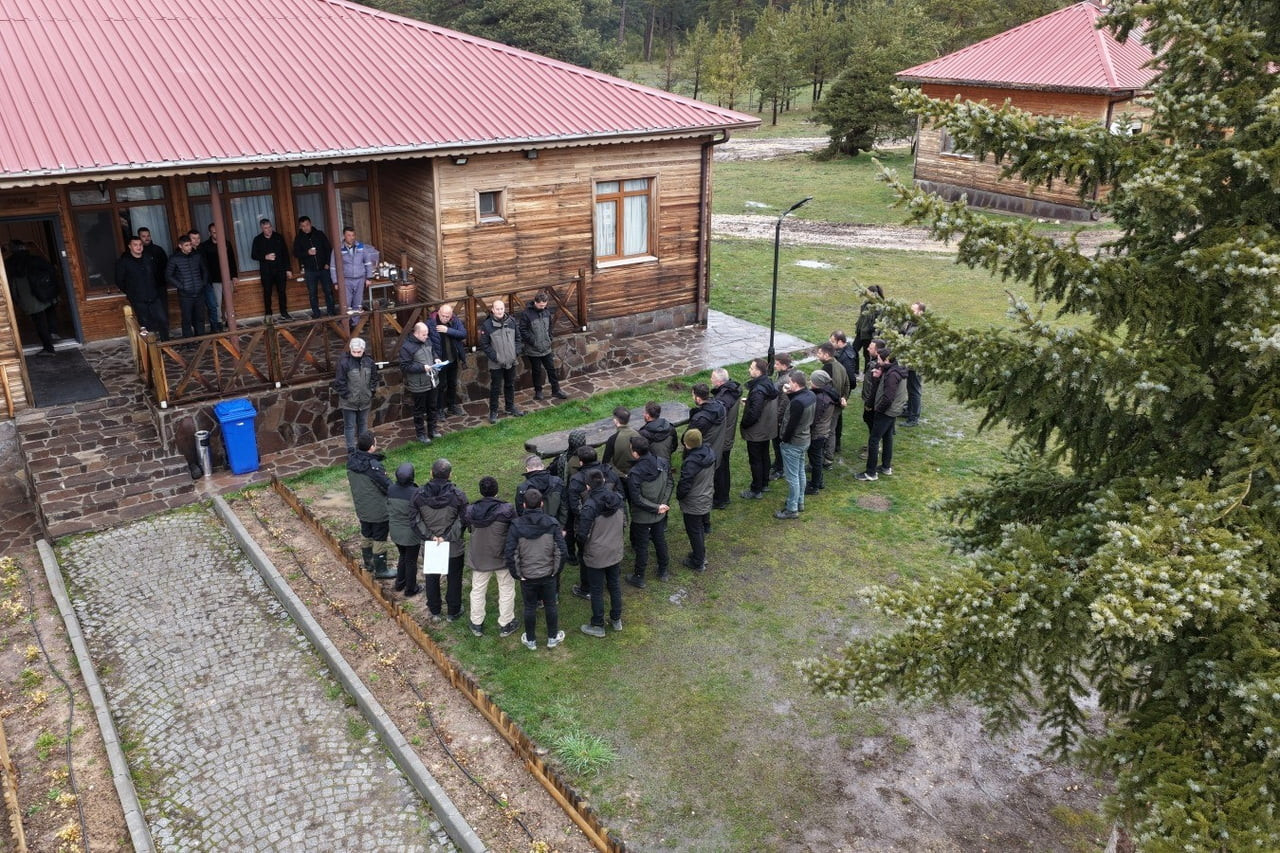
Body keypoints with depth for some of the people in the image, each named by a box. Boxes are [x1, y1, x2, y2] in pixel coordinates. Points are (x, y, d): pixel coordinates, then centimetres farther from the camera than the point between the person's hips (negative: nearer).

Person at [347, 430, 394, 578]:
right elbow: (388, 486, -23)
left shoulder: (352, 460, -8)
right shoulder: (373, 466, -31)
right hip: (378, 510, -7)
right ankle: (380, 570, 21)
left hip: (361, 509, 8)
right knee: (379, 539, 8)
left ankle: (368, 563, 42)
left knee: (365, 535, 24)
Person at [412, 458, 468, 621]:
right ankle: (453, 612, 31)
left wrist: (430, 536, -12)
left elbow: (416, 521, -11)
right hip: (453, 547, -2)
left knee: (431, 579, 21)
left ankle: (434, 611, 36)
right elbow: (462, 522, -17)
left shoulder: (419, 495, -12)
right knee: (453, 579, 17)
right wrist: (447, 538, -14)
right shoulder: (457, 495, -19)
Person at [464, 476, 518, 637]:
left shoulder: (470, 510, -13)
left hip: (478, 558, 2)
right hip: (503, 557, -2)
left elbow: (468, 528, 2)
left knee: (478, 591, 20)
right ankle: (505, 625, 28)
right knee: (506, 591, 17)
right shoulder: (507, 510, -22)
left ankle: (477, 624, 33)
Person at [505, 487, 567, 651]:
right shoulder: (552, 524, -12)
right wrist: (556, 570, 3)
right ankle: (553, 638, 32)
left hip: (527, 576, -1)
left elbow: (511, 554, -15)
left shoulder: (516, 525, -15)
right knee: (551, 606, 18)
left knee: (530, 608, 15)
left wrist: (516, 574, -1)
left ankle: (530, 640, 30)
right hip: (548, 574, 1)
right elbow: (561, 551, -11)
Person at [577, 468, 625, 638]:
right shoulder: (617, 499, -8)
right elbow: (624, 523, 4)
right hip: (616, 552, 5)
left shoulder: (590, 506, -26)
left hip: (596, 556, -5)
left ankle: (598, 626, 24)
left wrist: (582, 545, 1)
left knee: (596, 591, 11)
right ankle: (616, 620, 36)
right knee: (614, 585, 22)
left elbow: (582, 534, -20)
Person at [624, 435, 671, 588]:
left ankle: (639, 578, 27)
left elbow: (637, 499, -26)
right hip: (660, 513, 5)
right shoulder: (663, 464, -11)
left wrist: (657, 507, -17)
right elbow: (669, 484, -2)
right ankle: (663, 571, 41)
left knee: (641, 546, 11)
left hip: (642, 517, -5)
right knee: (660, 540, 24)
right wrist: (662, 504, -3)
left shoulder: (635, 473, -28)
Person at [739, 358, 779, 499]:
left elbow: (753, 414, -29)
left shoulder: (758, 391, -30)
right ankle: (764, 484, 36)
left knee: (755, 461, 4)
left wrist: (744, 425, -12)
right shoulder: (771, 384, 0)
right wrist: (747, 405, 7)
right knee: (764, 457, 22)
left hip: (756, 433, -9)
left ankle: (756, 491, 13)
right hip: (768, 429, 9)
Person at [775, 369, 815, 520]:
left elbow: (791, 425, -26)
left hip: (792, 443, -9)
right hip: (804, 440, 10)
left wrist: (784, 439, -8)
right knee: (800, 473, 22)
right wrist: (789, 394, -4)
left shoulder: (797, 402, -31)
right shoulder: (811, 395, -2)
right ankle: (799, 502, 36)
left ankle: (792, 509, 12)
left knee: (792, 476, 2)